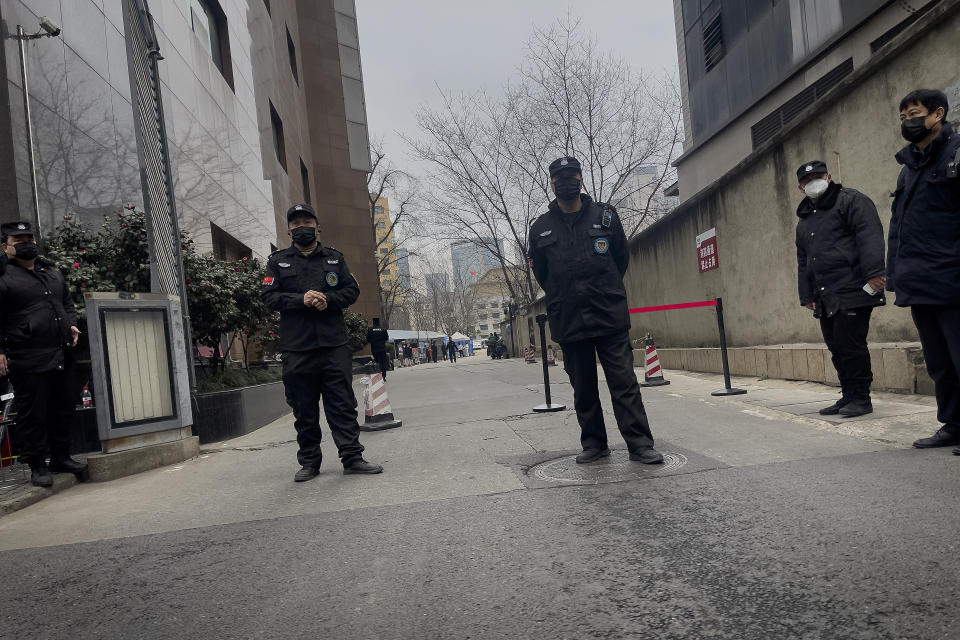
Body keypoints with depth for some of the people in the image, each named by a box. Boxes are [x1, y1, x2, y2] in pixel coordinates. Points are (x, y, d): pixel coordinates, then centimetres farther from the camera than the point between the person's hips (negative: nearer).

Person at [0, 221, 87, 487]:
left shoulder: (53, 273, 16)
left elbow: (67, 303, 28)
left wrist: (71, 324, 10)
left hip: (60, 357, 7)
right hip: (28, 361, -6)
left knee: (63, 408, 14)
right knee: (32, 414, 1)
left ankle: (60, 457, 27)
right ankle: (37, 466, 13)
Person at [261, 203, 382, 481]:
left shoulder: (334, 258, 15)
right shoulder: (277, 261, 11)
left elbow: (352, 289, 9)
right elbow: (269, 296, 2)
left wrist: (328, 300, -10)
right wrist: (301, 300, -14)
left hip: (334, 343, 0)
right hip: (297, 347, 0)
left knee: (343, 403, 0)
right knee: (304, 409, 6)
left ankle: (352, 457, 5)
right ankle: (309, 462, 17)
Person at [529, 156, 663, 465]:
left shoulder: (605, 215, 6)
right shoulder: (540, 228, 7)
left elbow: (622, 258, 14)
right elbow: (540, 273, 15)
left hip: (610, 316, -1)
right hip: (568, 321, 1)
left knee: (624, 383, -2)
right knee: (583, 389, 9)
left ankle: (639, 444, 4)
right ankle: (594, 444, 21)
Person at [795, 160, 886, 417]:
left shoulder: (851, 200, 2)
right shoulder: (804, 220, 24)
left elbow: (870, 236, -12)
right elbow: (802, 261, 25)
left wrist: (873, 272, -23)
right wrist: (807, 295, 18)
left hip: (852, 292, -7)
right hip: (825, 298, 7)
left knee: (851, 345, -8)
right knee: (836, 348, 8)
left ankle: (861, 398, 2)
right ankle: (848, 396, 17)